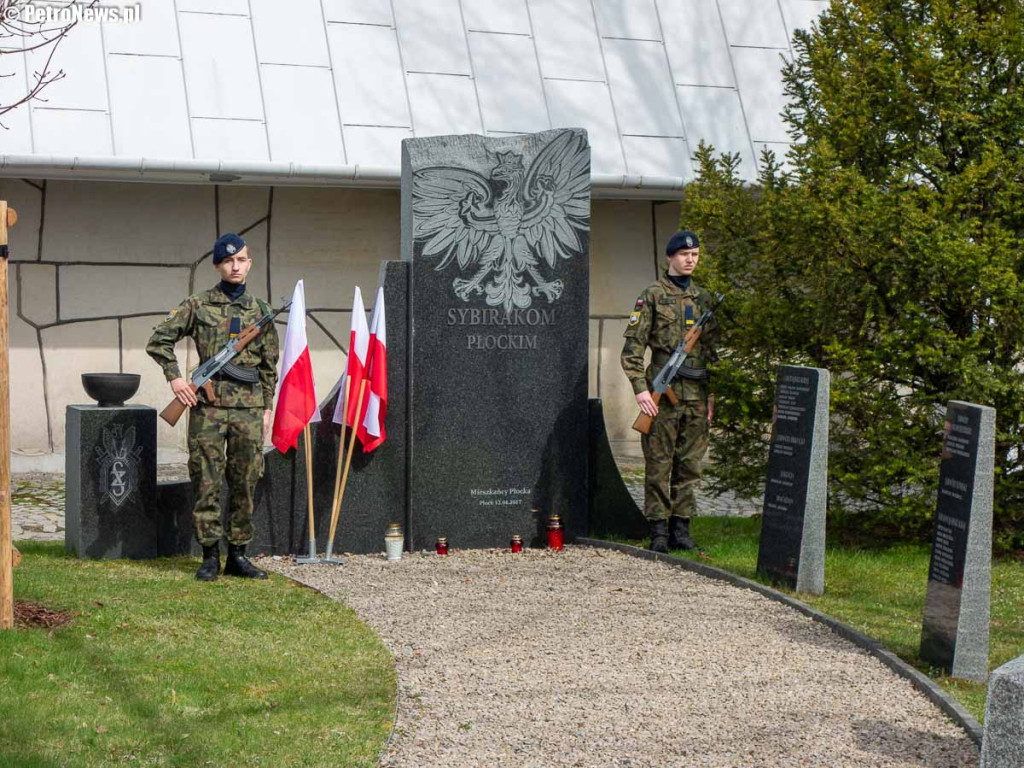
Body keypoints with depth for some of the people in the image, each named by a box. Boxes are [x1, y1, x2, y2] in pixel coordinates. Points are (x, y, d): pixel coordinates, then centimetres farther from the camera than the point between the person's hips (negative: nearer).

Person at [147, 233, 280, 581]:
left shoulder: (260, 310, 12)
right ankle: (210, 556, 5)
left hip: (249, 408, 3)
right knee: (206, 483, -2)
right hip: (208, 405, -2)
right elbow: (158, 340, 5)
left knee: (245, 484, 5)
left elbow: (269, 365, 15)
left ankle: (238, 555, 14)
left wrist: (267, 407, 10)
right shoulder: (198, 305, 4)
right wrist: (175, 377, -5)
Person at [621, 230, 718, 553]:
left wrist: (712, 393, 11)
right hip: (663, 393, -5)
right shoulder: (652, 295, -1)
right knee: (659, 464, -2)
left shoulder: (704, 298, 15)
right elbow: (632, 346, -5)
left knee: (690, 464, 7)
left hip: (697, 395, 5)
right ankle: (659, 530, 3)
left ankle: (681, 527, 14)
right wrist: (640, 388, -13)